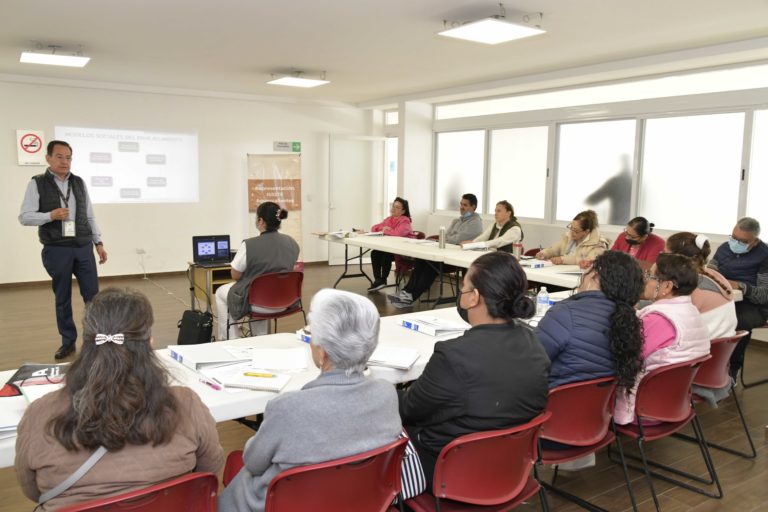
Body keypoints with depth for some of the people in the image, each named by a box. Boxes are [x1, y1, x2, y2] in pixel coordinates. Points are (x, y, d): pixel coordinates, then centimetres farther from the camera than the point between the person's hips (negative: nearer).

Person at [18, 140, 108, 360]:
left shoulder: (79, 183, 8)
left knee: (93, 295, 2)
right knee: (63, 298, 8)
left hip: (83, 247, 2)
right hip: (56, 250, -2)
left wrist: (99, 242, 8)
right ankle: (68, 342, 20)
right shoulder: (37, 184, -2)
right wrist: (51, 215, -21)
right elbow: (24, 217, -5)